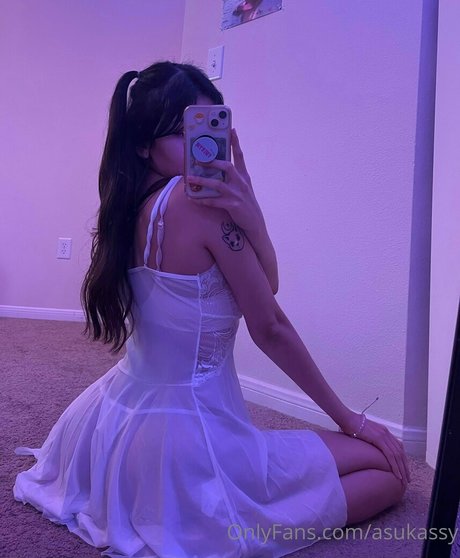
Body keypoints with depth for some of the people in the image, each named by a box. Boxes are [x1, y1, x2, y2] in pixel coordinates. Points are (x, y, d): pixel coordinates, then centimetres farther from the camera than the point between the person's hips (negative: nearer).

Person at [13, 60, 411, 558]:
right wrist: (347, 418, -3)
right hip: (187, 435, -9)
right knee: (389, 466, 0)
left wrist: (248, 214, -20)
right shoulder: (202, 200, -22)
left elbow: (266, 287, -1)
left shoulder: (128, 202, 2)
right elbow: (269, 328, -15)